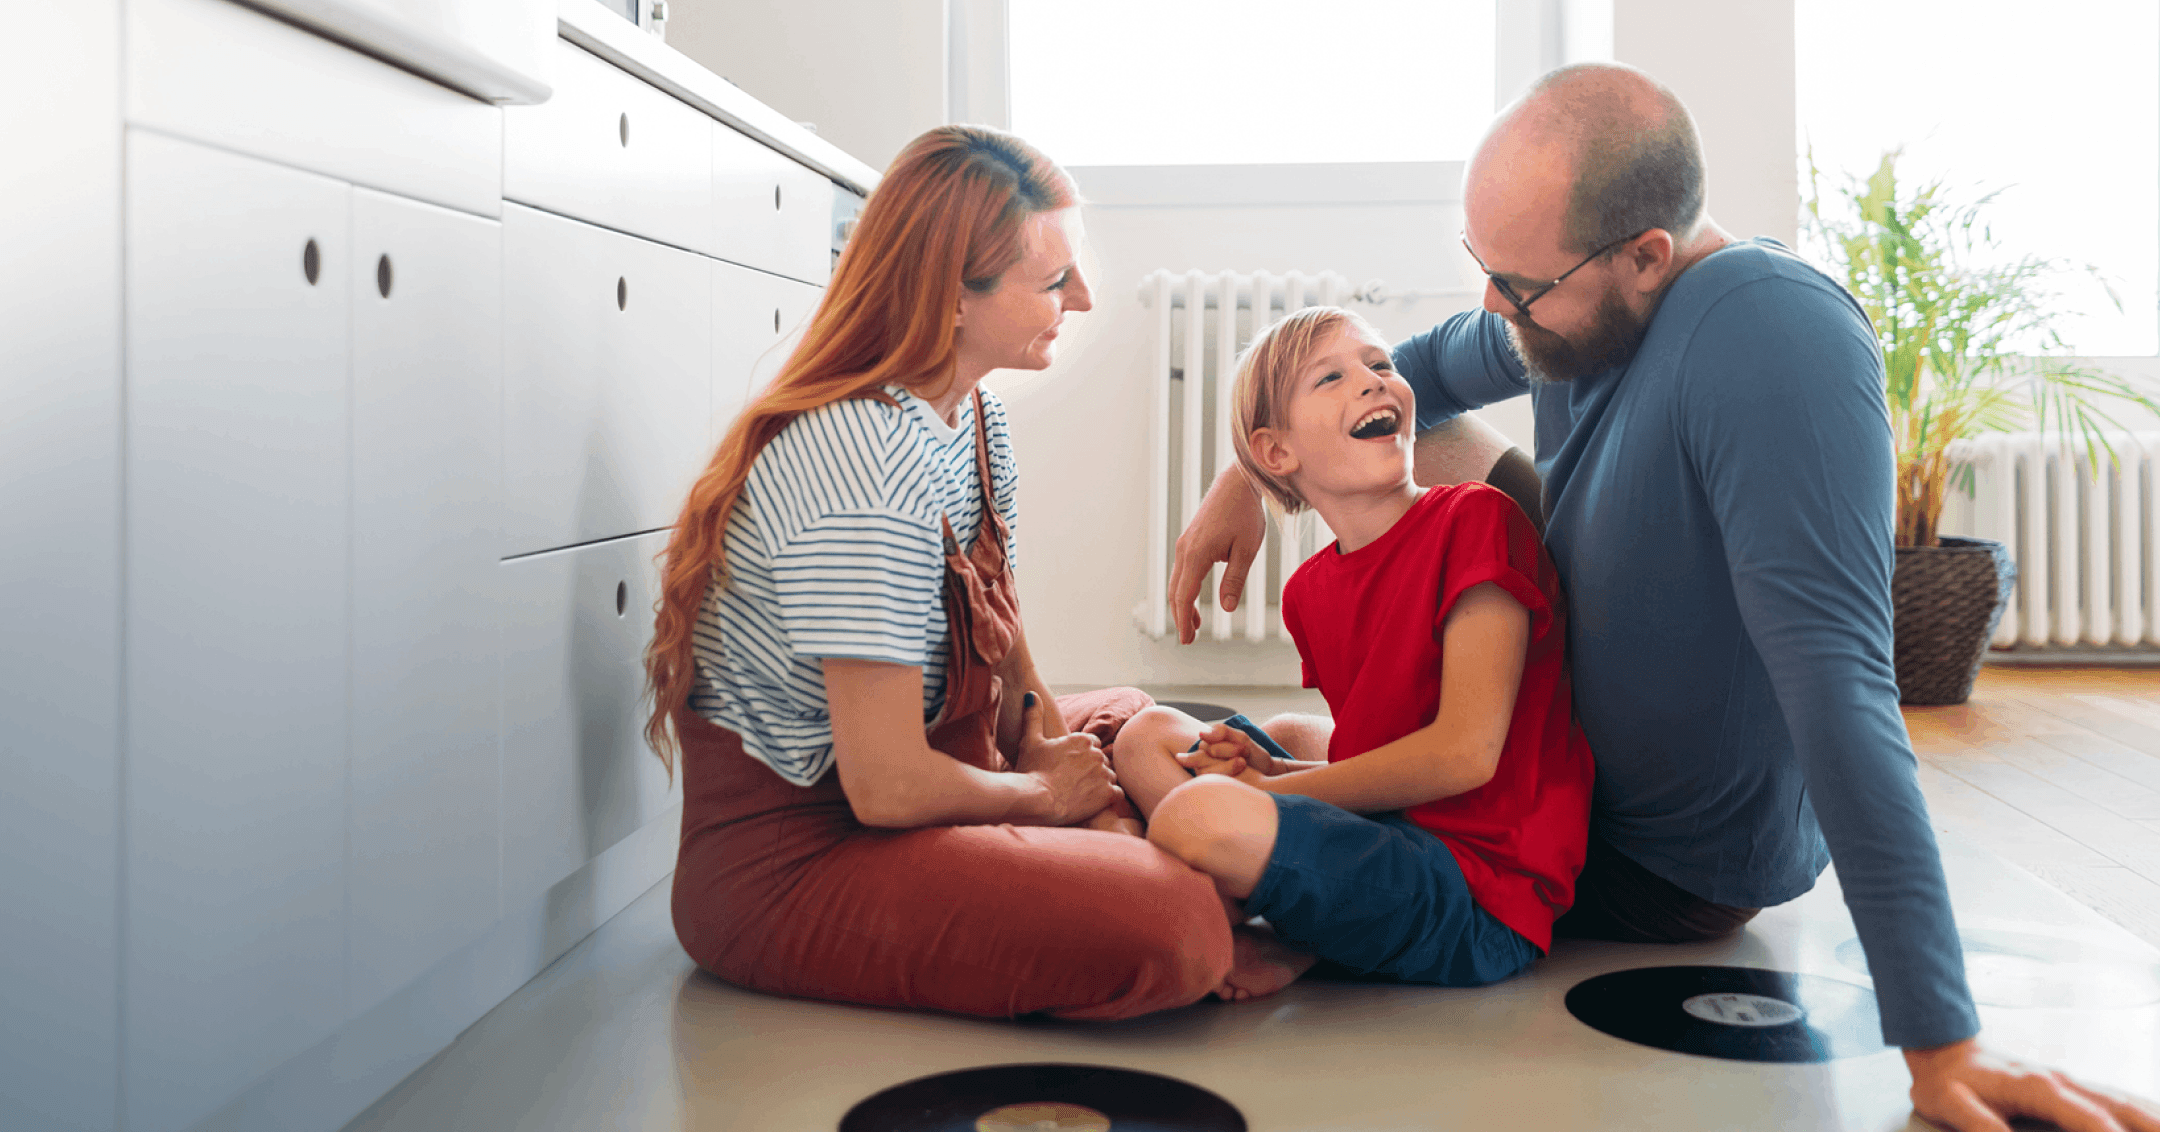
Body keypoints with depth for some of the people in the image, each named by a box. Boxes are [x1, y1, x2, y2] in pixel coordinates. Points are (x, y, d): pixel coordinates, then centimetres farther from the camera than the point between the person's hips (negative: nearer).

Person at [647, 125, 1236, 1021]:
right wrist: (1044, 795, -7)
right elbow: (887, 787, -26)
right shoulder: (865, 463, -27)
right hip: (786, 859, -10)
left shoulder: (973, 414, 5)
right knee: (1175, 928, -26)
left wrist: (1039, 728, -6)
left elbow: (997, 630, 14)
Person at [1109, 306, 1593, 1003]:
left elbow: (1466, 753, -15)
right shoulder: (1309, 590, 11)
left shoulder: (1474, 519, -9)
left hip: (1480, 898, -8)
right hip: (1390, 837, 8)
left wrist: (1272, 789, -7)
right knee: (1149, 734, 13)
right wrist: (1272, 769, -3)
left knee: (1199, 815, -31)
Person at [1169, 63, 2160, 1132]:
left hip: (1680, 868, -8)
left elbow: (1837, 683, -41)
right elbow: (1425, 368, 12)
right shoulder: (1574, 305, -10)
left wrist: (1940, 1044, -40)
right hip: (1587, 784, 8)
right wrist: (1250, 472, 0)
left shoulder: (1774, 337, -35)